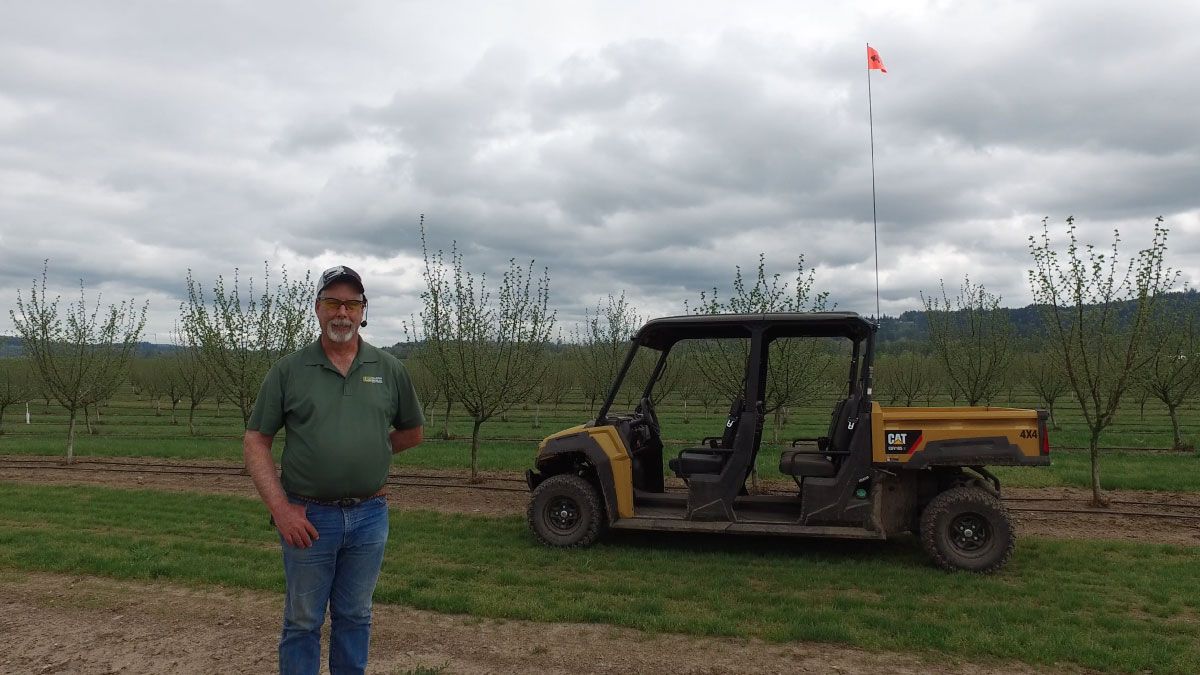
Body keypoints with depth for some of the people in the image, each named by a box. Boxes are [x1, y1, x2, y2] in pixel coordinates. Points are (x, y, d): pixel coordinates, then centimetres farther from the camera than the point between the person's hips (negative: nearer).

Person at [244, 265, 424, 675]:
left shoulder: (390, 369, 1)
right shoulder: (288, 370, -3)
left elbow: (412, 432, 14)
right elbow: (255, 442, -2)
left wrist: (367, 451, 6)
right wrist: (280, 509, -10)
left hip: (370, 516, 2)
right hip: (307, 518, -1)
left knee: (355, 618, 17)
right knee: (302, 622, 12)